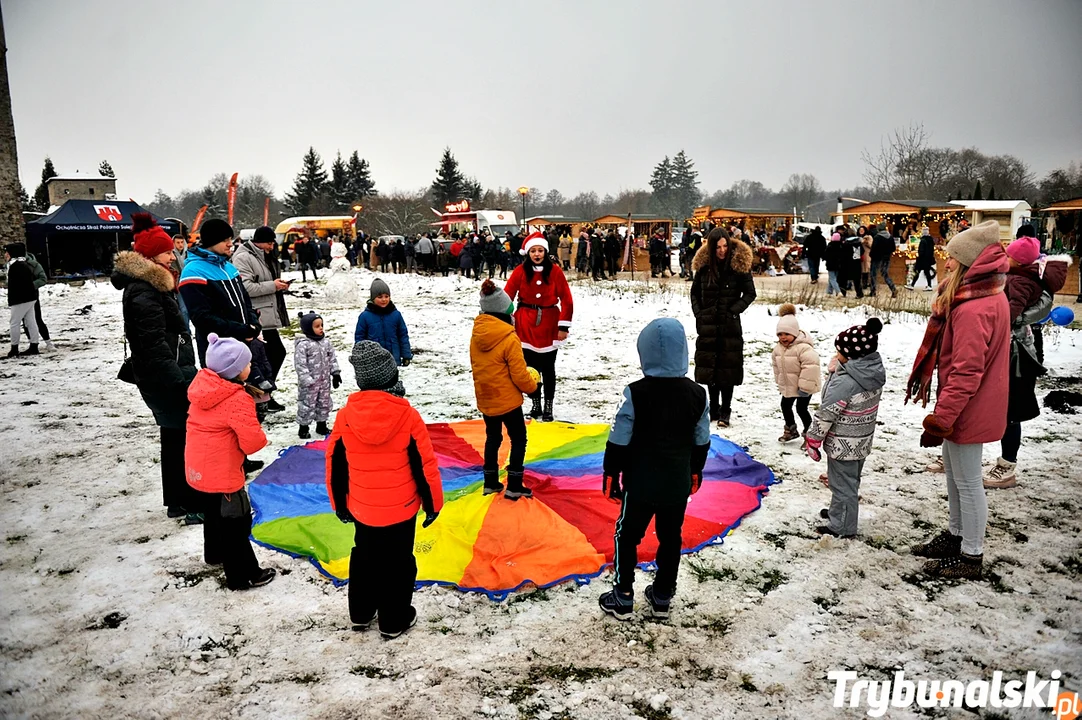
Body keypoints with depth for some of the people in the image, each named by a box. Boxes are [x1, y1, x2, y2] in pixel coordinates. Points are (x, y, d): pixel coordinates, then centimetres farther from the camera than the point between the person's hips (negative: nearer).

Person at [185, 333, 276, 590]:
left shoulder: (202, 386, -1)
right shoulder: (239, 400, -26)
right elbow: (252, 442, -27)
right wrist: (260, 438, -4)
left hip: (197, 469, 9)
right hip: (222, 474, -9)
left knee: (213, 513, 29)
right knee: (235, 523, 4)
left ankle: (215, 554, 50)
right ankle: (243, 575, 14)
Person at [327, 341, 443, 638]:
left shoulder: (345, 415, -12)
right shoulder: (407, 415, -19)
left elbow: (336, 466, -1)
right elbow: (425, 465, -12)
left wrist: (339, 504, 14)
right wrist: (433, 502, 3)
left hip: (361, 509, 3)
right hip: (401, 508, -3)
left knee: (364, 558, 24)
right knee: (398, 563, 15)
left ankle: (361, 613, 40)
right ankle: (394, 621, 28)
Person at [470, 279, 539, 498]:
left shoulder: (476, 335, -2)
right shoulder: (509, 339, -22)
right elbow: (519, 375, -18)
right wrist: (533, 384, 1)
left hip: (485, 399, 6)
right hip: (507, 400, -6)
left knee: (493, 438, 21)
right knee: (518, 439, 9)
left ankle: (490, 482, 27)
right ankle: (514, 486, 11)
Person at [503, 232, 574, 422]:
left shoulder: (555, 270, -6)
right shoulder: (520, 271, -4)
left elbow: (566, 299, -5)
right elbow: (507, 296, -3)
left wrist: (564, 325, -7)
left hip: (549, 326, -1)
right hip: (526, 326, 1)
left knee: (548, 369, 7)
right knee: (531, 368, 9)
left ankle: (548, 407, 18)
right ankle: (536, 405, 23)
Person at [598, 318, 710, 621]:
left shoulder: (634, 394, -20)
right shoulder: (697, 395, -7)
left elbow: (618, 443, -15)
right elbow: (701, 443, 4)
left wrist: (611, 476, -2)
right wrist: (695, 472, 19)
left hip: (640, 484, -3)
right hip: (678, 485, 4)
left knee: (627, 537, 13)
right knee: (670, 538, 18)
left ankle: (623, 599, 22)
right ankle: (662, 597, 31)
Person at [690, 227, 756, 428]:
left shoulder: (739, 263, -6)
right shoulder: (704, 265, 1)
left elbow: (750, 293, -2)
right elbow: (695, 291, 13)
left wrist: (734, 310, -12)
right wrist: (698, 313, 1)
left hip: (730, 325, -3)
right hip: (707, 324, 3)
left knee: (727, 367, 0)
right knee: (709, 366, 9)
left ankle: (726, 411, 10)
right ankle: (713, 409, 22)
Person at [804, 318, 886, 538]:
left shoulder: (845, 382, -29)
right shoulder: (876, 373, -4)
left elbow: (826, 414, -23)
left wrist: (813, 439, -11)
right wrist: (836, 371, -2)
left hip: (843, 444, -8)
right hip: (862, 440, 8)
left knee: (842, 483, 6)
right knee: (850, 480, 23)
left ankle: (842, 526, 19)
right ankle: (838, 512, 42)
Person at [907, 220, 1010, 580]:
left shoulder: (973, 309, -27)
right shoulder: (990, 296, 7)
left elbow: (966, 373, -28)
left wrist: (940, 420, -24)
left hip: (967, 411, -10)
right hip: (965, 409, 10)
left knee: (967, 481, 4)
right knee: (954, 474, 22)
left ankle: (970, 557, 19)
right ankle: (956, 535, 38)